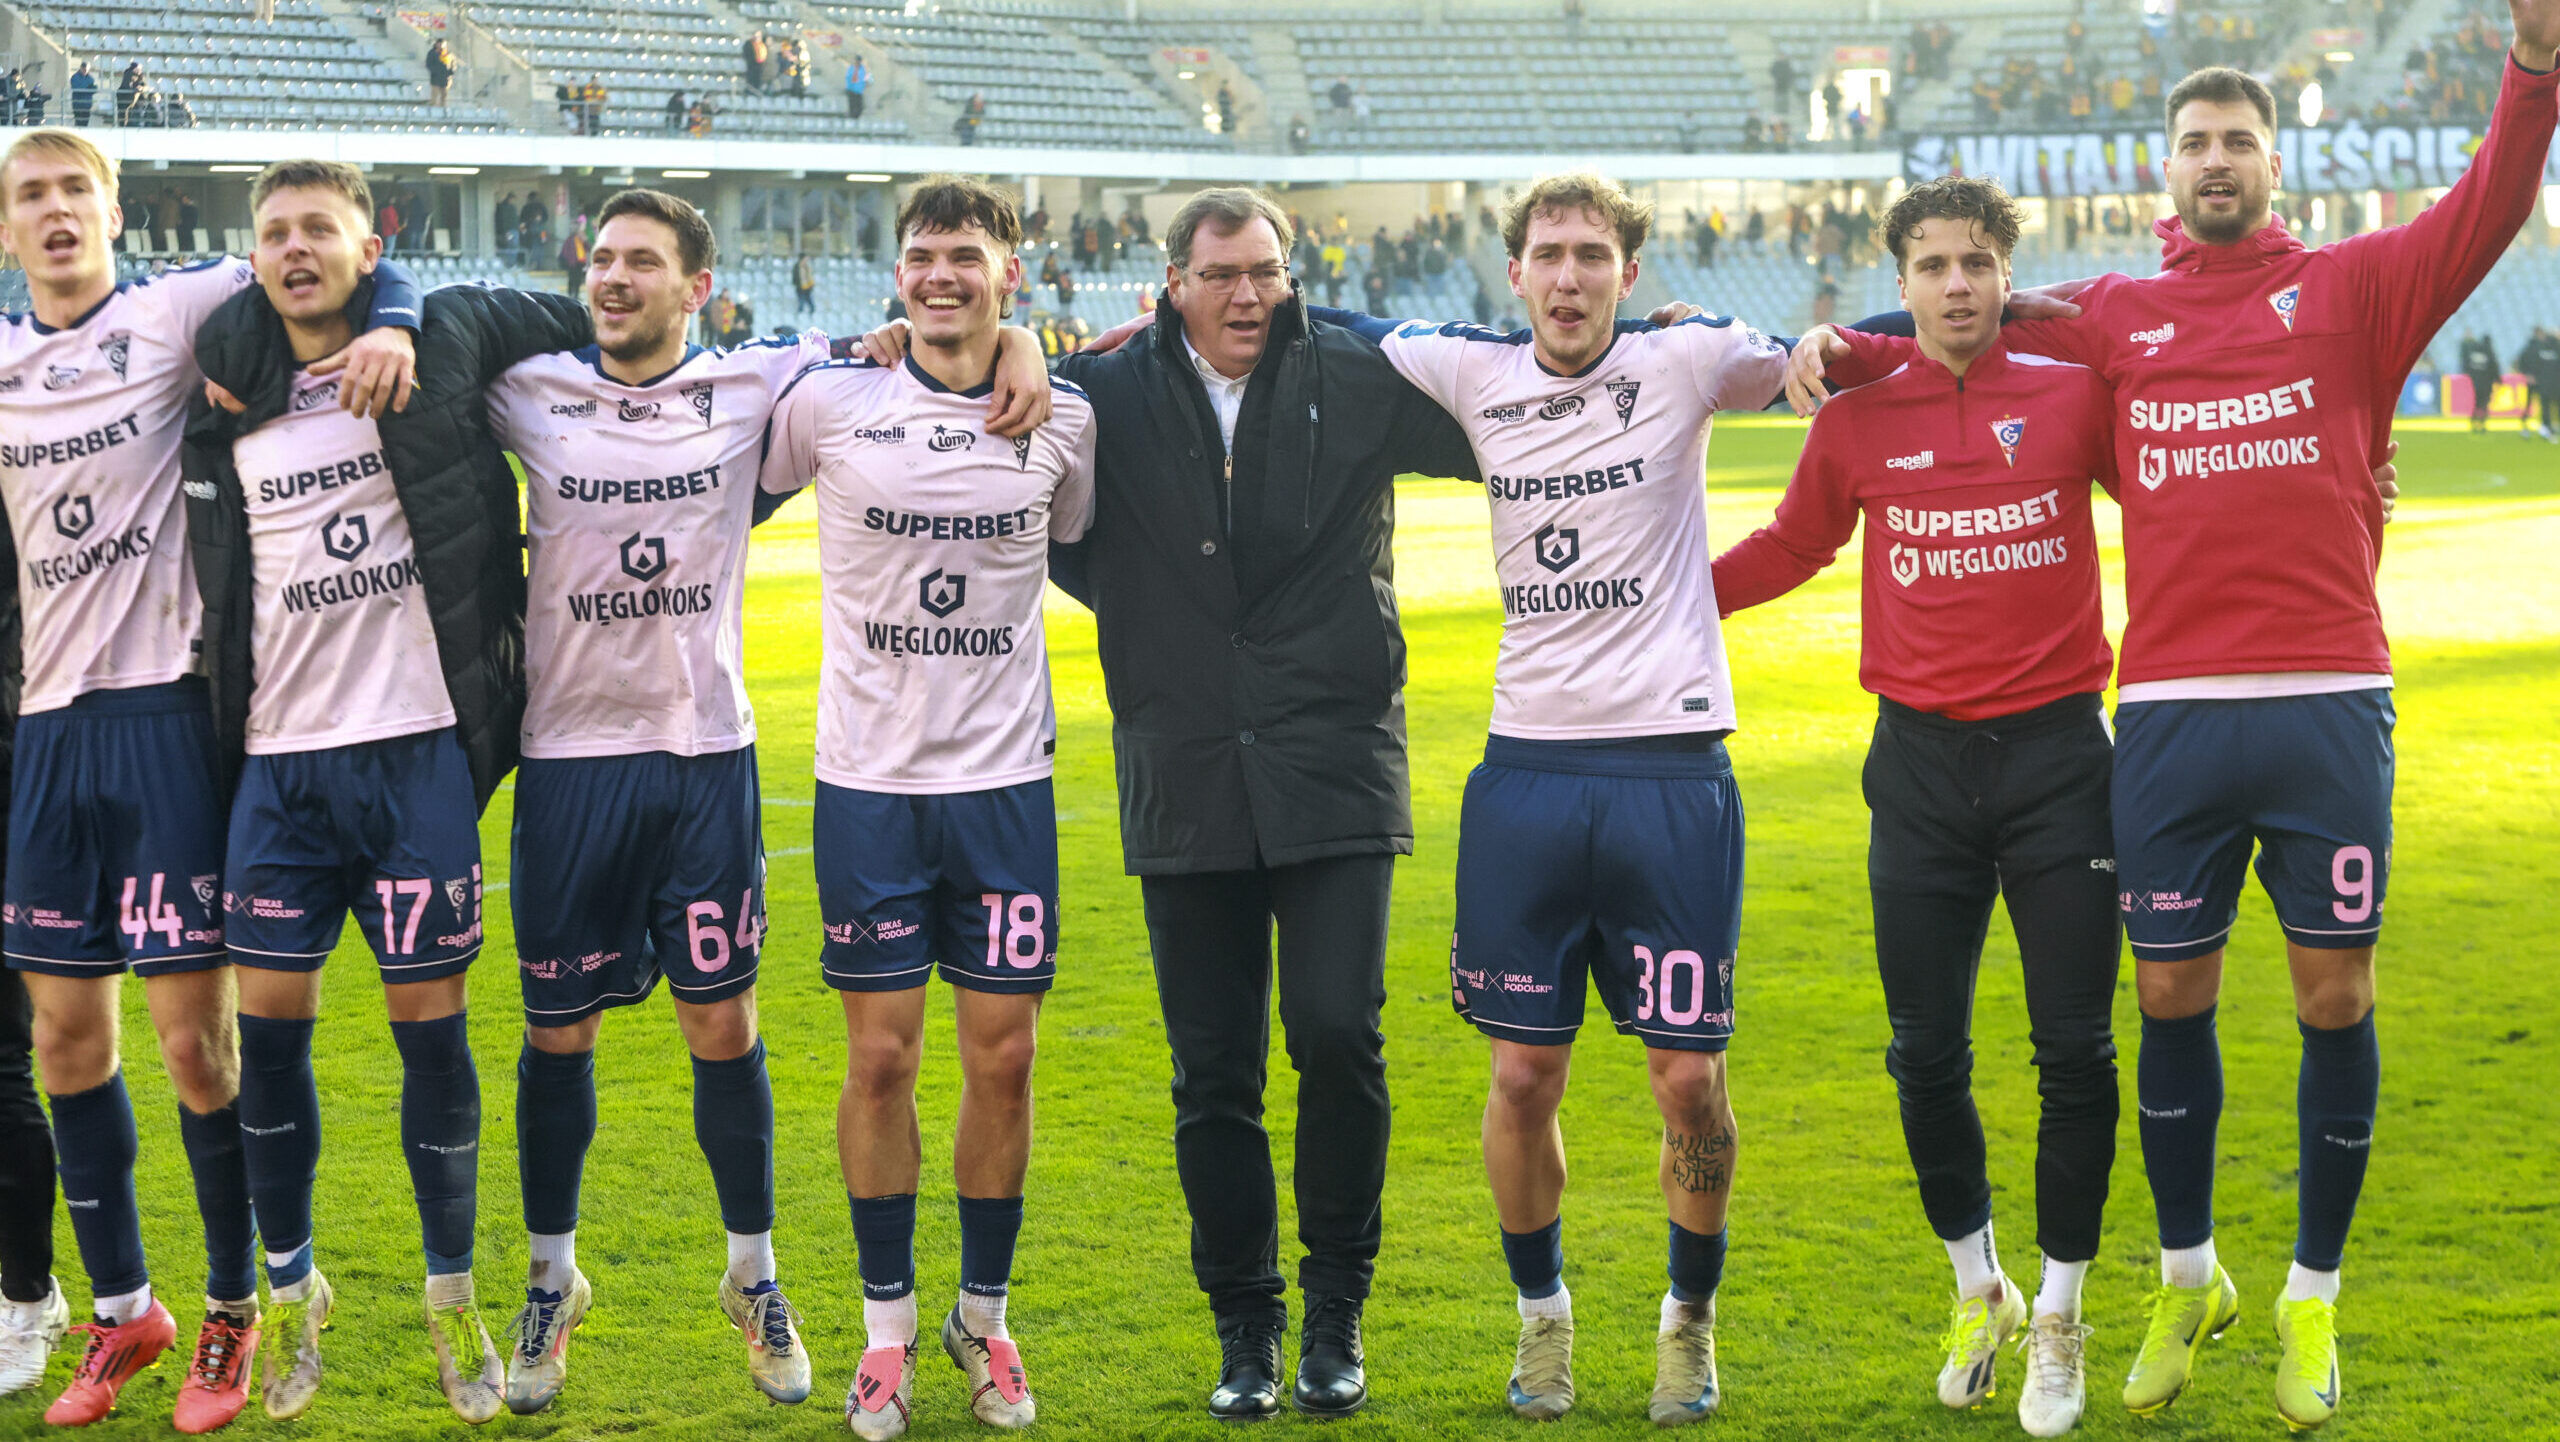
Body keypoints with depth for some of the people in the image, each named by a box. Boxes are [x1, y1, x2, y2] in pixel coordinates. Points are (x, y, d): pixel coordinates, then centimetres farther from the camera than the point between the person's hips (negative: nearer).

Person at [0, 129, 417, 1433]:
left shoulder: (180, 314, -1)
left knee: (193, 1037, -5)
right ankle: (120, 1310, 20)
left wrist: (389, 324, -19)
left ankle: (234, 1314, 9)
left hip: (165, 706, -5)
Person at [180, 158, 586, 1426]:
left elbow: (575, 320, 15)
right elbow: (216, 581, 17)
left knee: (430, 1021, 2)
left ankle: (452, 1296, 16)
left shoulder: (441, 345, 0)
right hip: (280, 758, 2)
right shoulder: (227, 396, 7)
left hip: (417, 748, -2)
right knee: (269, 1021, 2)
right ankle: (290, 1288, 19)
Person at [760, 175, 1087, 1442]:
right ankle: (887, 1326, 15)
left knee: (1003, 1055, 3)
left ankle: (984, 1314, 19)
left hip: (1007, 781, 1)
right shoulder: (830, 404, -3)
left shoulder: (1065, 420, 3)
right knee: (880, 1057, 1)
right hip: (869, 780, -1)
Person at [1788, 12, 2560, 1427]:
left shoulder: (2351, 288, 6)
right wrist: (1845, 350, 4)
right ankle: (2187, 1281, 28)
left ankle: (2314, 1300, 19)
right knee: (2170, 1003, 8)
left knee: (2334, 998, 3)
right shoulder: (2116, 316, 12)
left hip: (2329, 705, -2)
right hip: (2168, 713, 2)